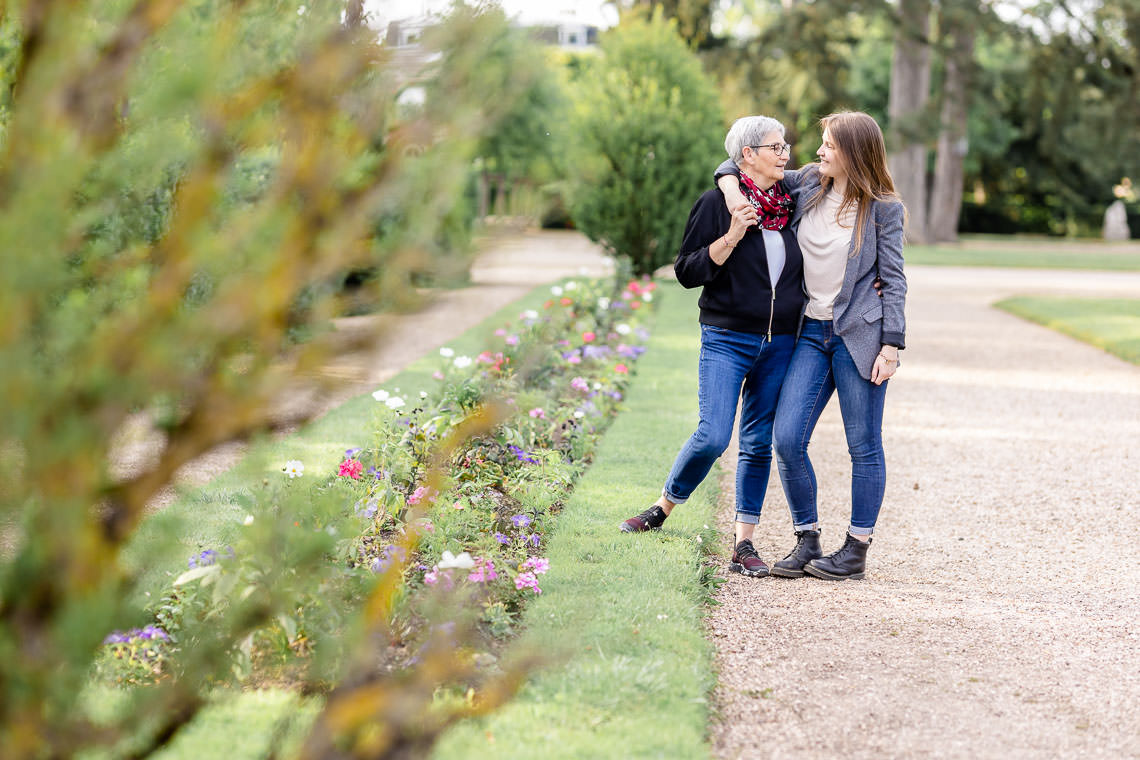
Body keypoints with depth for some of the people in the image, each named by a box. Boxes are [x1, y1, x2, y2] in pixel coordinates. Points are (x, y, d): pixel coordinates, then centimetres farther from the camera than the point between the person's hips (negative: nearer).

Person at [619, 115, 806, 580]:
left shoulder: (791, 206, 8)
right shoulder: (717, 204, -4)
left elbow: (805, 268, 22)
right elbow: (687, 271, -6)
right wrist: (732, 237, -18)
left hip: (779, 344, 4)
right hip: (726, 340, -4)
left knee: (759, 444, 5)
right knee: (712, 437, -14)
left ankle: (744, 543, 11)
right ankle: (663, 507, 10)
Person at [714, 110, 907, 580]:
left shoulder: (883, 209, -3)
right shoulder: (808, 184, 8)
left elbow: (893, 278, -3)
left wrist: (891, 345, -9)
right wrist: (731, 183, -3)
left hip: (858, 335, -4)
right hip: (810, 332, 4)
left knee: (864, 446, 2)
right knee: (787, 439, -5)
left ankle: (857, 548, 12)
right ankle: (807, 541, 9)